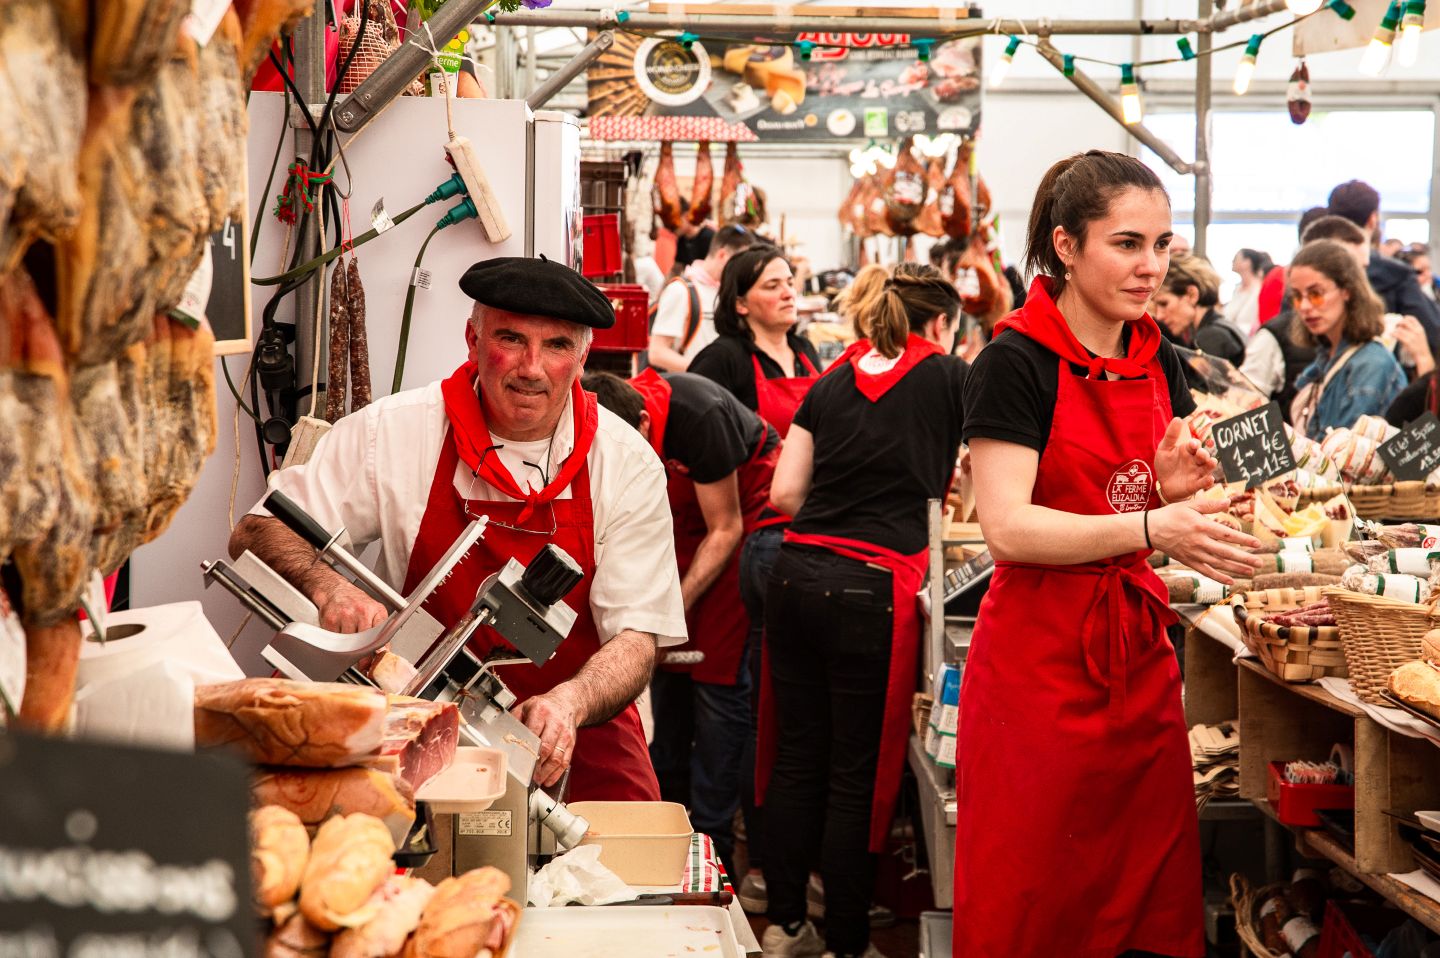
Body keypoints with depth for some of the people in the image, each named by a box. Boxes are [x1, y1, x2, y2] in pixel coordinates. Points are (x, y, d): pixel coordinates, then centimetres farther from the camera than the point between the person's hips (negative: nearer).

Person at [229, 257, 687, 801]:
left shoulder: (629, 465, -5)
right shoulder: (390, 432, -6)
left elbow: (636, 639, -7)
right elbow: (256, 535, -4)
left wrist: (568, 704, -30)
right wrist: (328, 587, -27)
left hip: (578, 737, 1)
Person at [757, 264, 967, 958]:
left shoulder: (833, 381, 14)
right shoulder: (948, 378, 4)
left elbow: (784, 492, 11)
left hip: (796, 573, 5)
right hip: (871, 588, -4)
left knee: (796, 757, 12)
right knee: (857, 775, 3)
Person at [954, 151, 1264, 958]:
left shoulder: (1160, 361, 8)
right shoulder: (1018, 361, -11)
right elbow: (1008, 525, -19)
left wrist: (1175, 489, -5)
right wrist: (1151, 529, -27)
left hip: (1138, 644, 6)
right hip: (1041, 650, -6)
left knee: (1154, 891, 9)